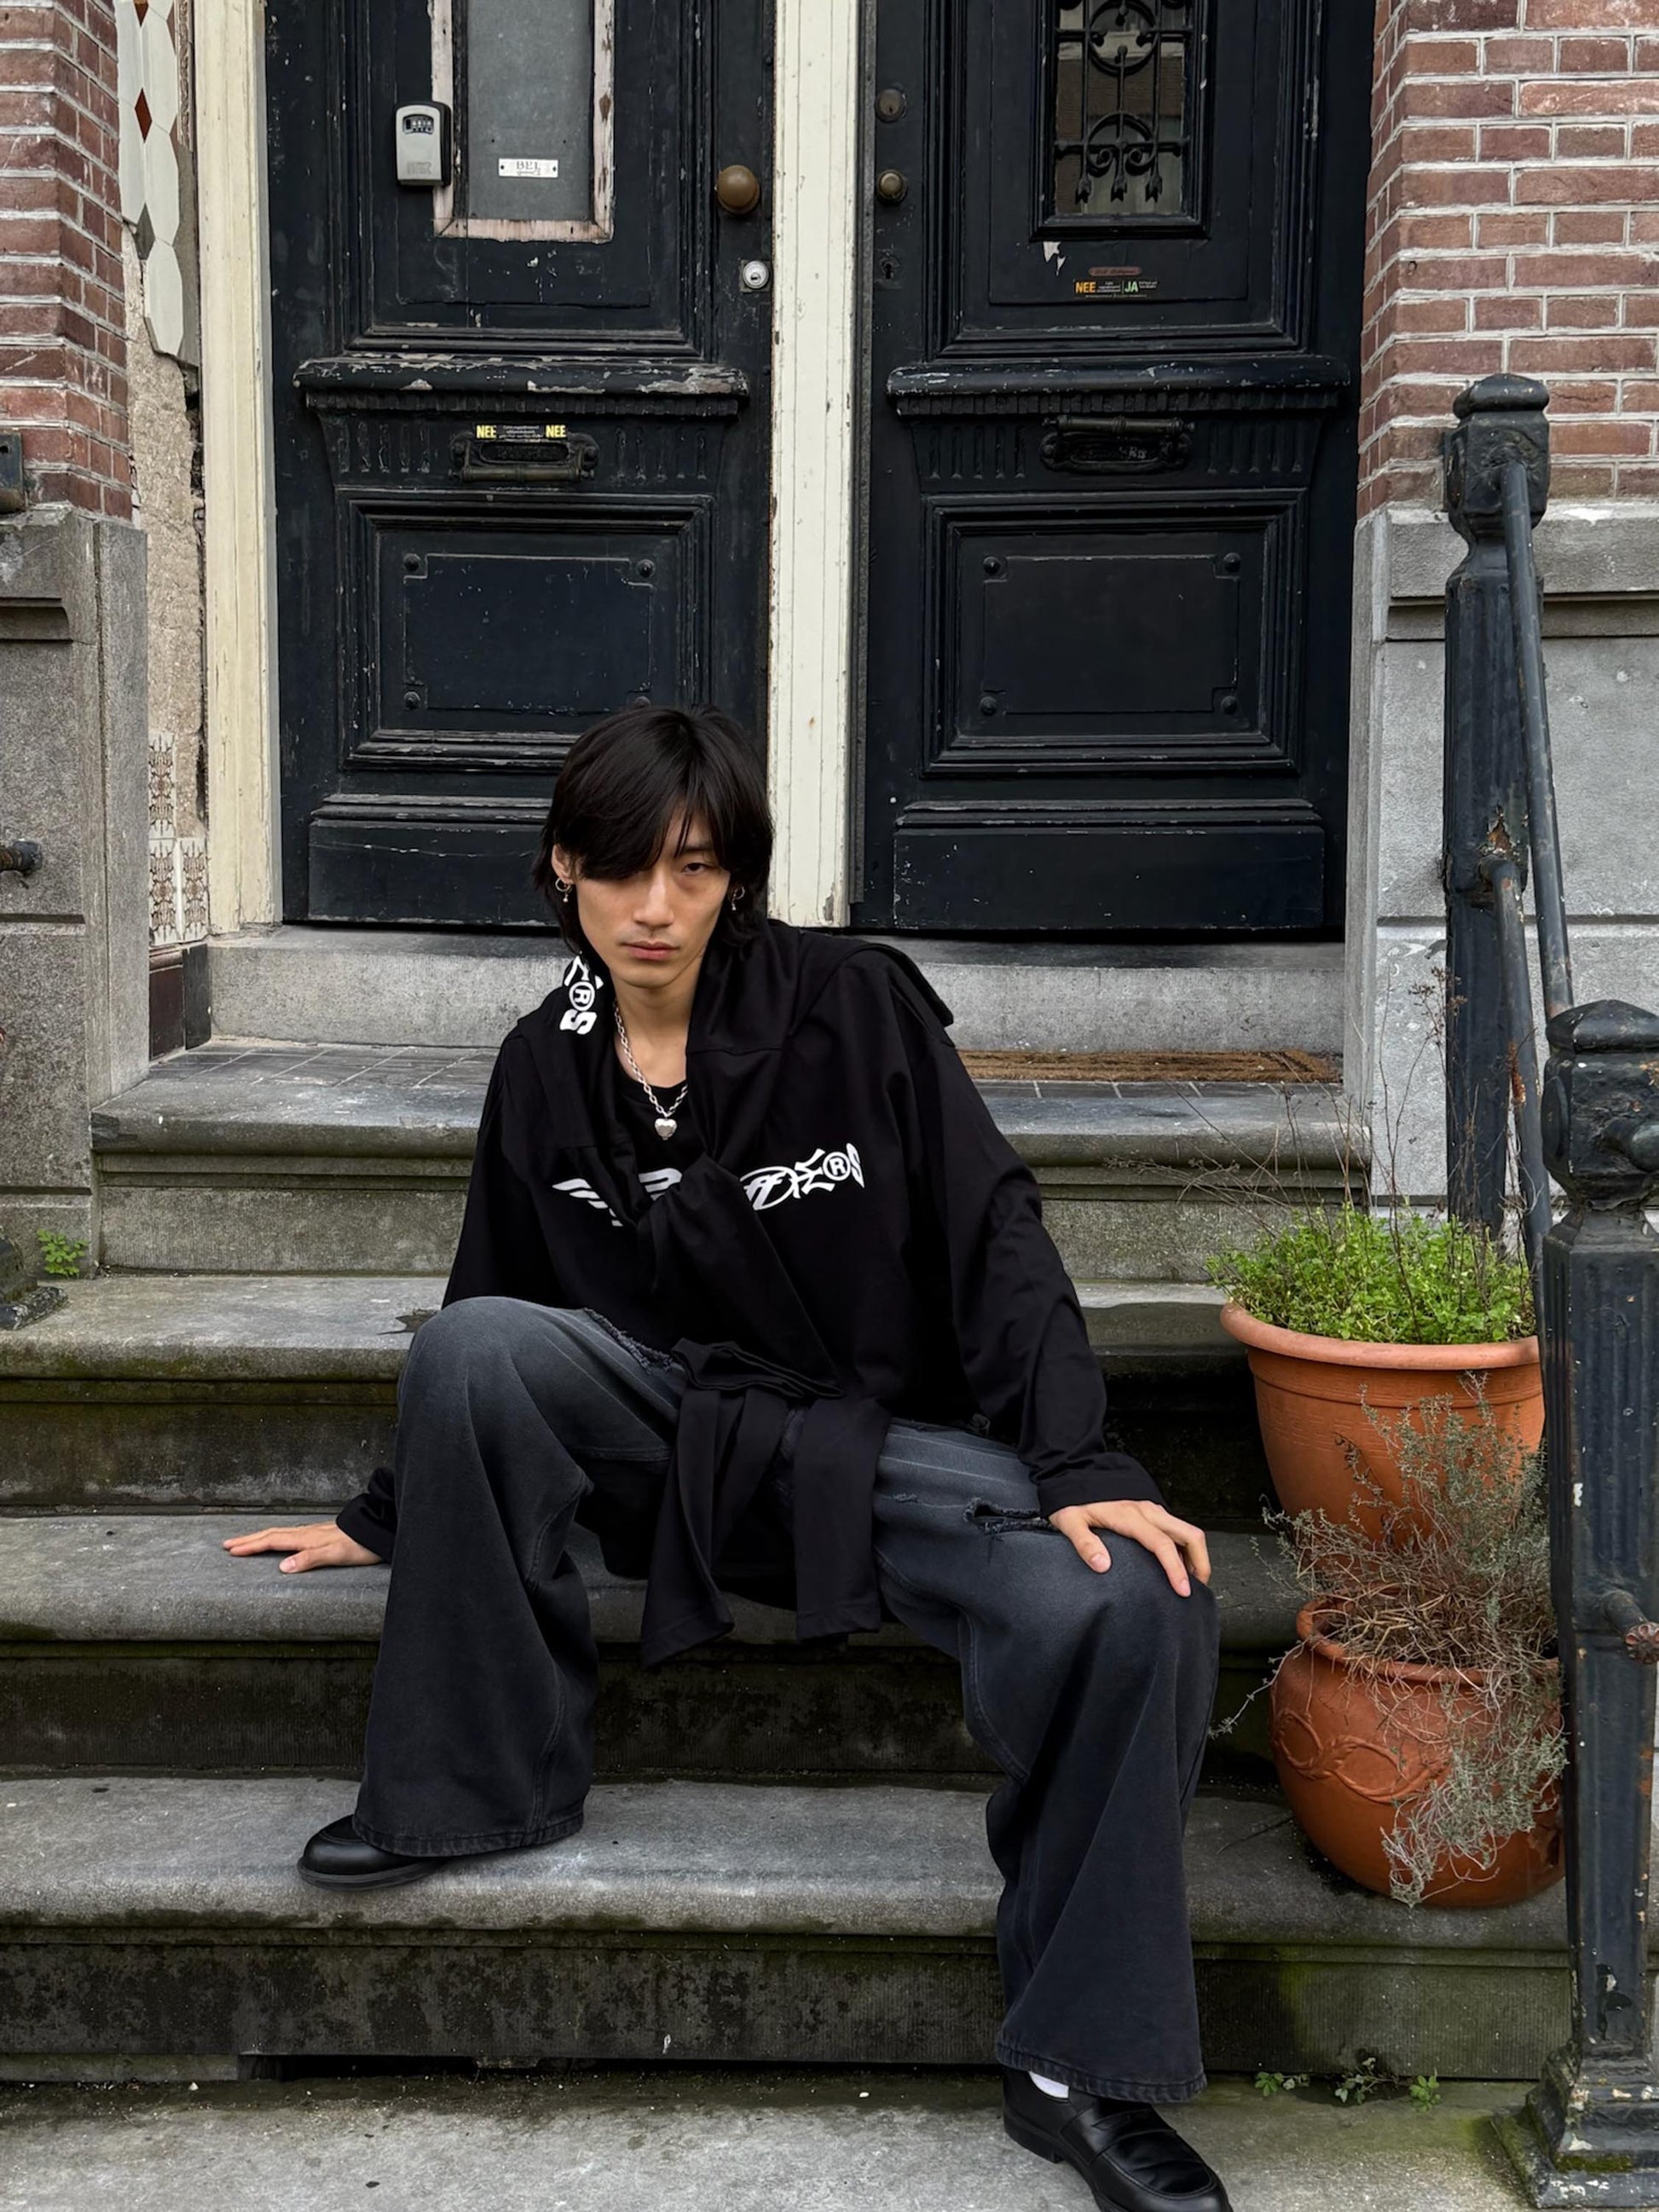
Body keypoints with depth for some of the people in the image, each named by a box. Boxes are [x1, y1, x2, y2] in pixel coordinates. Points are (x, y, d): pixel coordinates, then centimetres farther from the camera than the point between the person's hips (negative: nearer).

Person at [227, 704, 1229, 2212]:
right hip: (678, 1445, 3)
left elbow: (996, 1238, -11)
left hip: (889, 1442, -2)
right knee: (468, 1347, -26)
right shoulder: (546, 1072, 5)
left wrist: (1079, 1468, -21)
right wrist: (394, 1515, 21)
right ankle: (481, 1778, -9)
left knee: (1134, 1605, -30)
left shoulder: (853, 1006, -7)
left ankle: (1084, 2072, -15)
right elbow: (499, 1315, 16)